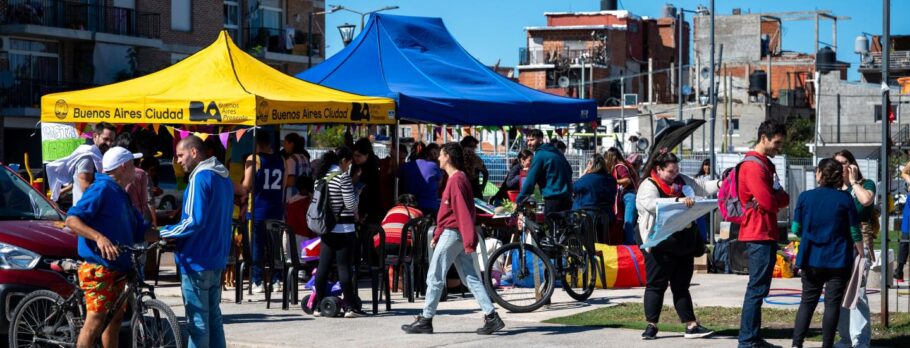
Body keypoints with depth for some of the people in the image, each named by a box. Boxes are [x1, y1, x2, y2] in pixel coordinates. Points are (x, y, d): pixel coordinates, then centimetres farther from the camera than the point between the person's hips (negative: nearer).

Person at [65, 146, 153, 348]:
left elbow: (140, 231, 20)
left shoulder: (121, 195, 17)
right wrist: (99, 237, -35)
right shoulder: (101, 189, -13)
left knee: (116, 317, 15)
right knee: (95, 320, -14)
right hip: (99, 269, -10)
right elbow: (72, 220, -22)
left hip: (118, 269, 10)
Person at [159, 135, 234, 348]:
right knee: (213, 315, 13)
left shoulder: (200, 178, -16)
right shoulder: (224, 178, 13)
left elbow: (195, 221, -22)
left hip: (197, 260, -9)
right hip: (217, 258, 9)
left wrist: (165, 233, -12)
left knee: (197, 319, -4)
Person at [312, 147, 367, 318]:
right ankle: (351, 307, -2)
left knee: (323, 266, 9)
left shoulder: (322, 176, 8)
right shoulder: (343, 177, -13)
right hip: (344, 228, -7)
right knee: (344, 267, -5)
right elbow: (351, 204, -13)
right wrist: (356, 194, 8)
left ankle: (319, 305, 12)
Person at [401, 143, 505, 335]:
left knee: (435, 278, -1)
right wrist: (437, 235, 24)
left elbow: (463, 212, -21)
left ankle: (425, 321, 6)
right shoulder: (458, 178, 16)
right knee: (470, 278, 5)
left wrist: (469, 241, -25)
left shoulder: (456, 180, -15)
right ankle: (491, 317, -1)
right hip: (459, 236, 10)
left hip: (452, 234, -10)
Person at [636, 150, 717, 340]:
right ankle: (651, 325, 4)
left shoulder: (682, 181, 12)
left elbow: (702, 187, 21)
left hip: (684, 245, 7)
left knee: (681, 286, 10)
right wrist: (678, 201, -39)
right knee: (656, 285, -1)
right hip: (661, 246, -7)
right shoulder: (648, 186, -9)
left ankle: (691, 325, 10)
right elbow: (652, 203, -29)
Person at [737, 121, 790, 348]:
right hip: (760, 234, -11)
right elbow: (768, 202, -22)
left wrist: (778, 198, -5)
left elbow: (780, 198, 17)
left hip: (767, 234, 11)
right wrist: (782, 198, -2)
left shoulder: (765, 164, 19)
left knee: (759, 287, 13)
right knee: (757, 288, -9)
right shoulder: (754, 166, -15)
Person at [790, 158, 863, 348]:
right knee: (832, 303, 3)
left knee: (808, 301, 11)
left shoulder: (805, 197, -3)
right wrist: (861, 256, 9)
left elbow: (796, 229, 3)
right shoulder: (845, 199, -6)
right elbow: (855, 233, -3)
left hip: (812, 259, 2)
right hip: (838, 261, -2)